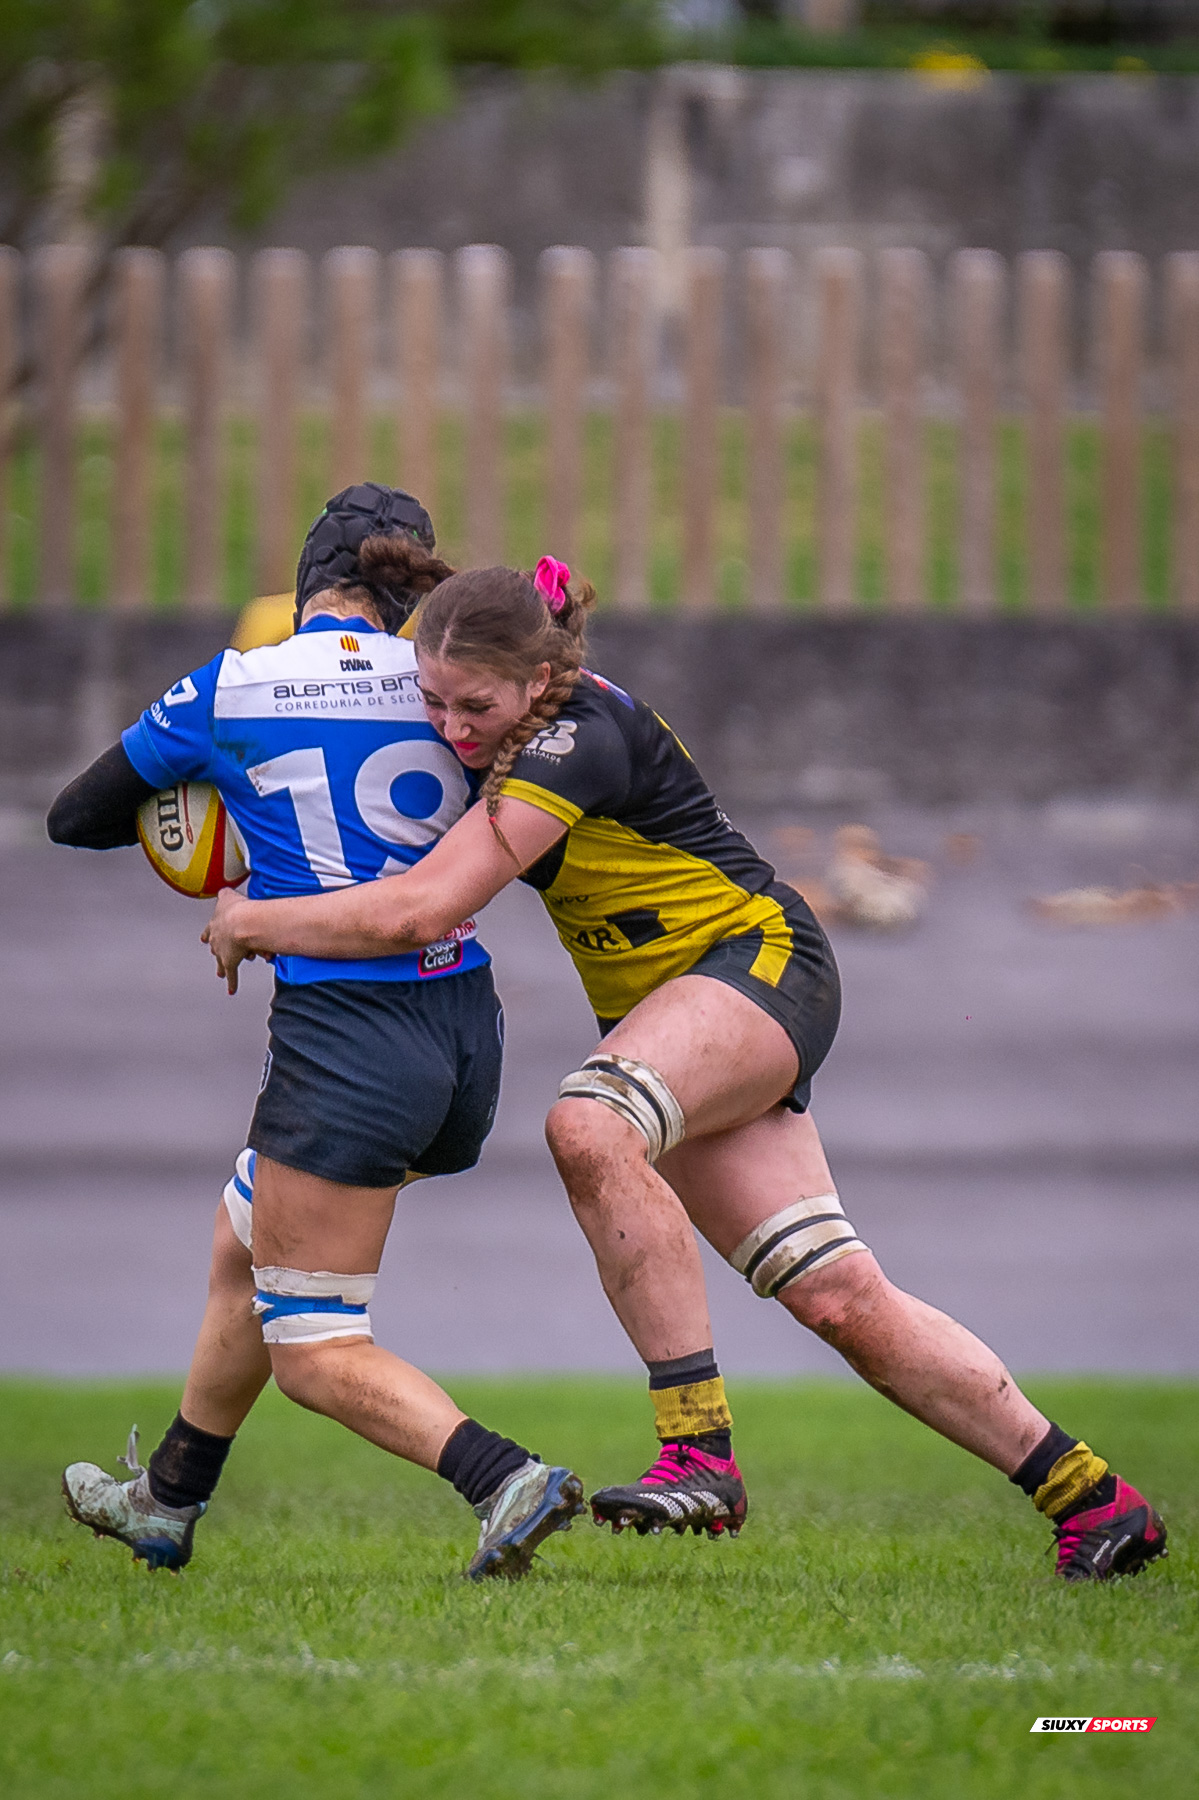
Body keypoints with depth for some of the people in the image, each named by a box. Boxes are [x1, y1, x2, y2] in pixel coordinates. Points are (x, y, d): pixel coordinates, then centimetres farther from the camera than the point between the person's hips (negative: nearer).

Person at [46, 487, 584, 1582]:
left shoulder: (228, 691, -4)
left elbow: (74, 818, 11)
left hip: (344, 1032, -6)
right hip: (466, 1035, 6)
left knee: (313, 1351, 0)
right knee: (244, 1247, 27)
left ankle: (506, 1480, -21)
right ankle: (166, 1503, 40)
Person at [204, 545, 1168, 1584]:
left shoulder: (577, 740, -25)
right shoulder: (511, 727, 2)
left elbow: (419, 912, -32)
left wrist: (249, 923, -20)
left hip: (759, 962, -9)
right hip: (673, 1015, 9)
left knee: (590, 1128, -36)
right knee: (840, 1296, 1)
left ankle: (701, 1454, -35)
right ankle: (1091, 1499, 8)